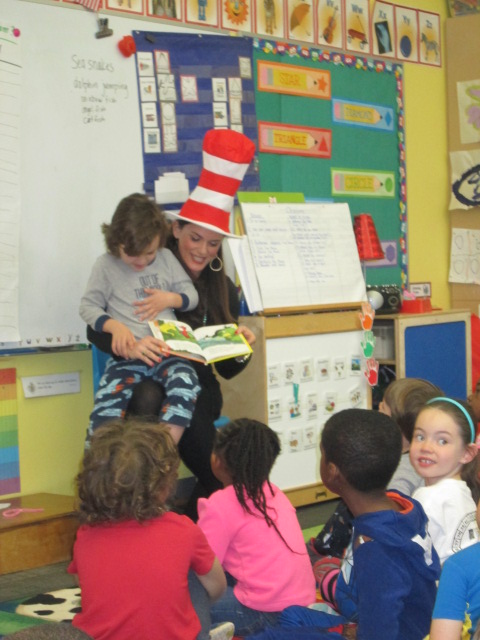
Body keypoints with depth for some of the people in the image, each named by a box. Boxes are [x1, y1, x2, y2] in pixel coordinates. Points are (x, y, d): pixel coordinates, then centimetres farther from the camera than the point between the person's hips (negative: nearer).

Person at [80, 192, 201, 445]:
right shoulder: (106, 265, 4)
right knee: (106, 409, -26)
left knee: (185, 386, -31)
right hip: (128, 354, -2)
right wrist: (115, 326, -14)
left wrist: (170, 299, -5)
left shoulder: (166, 258, 11)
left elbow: (192, 295, 17)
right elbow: (88, 306, 4)